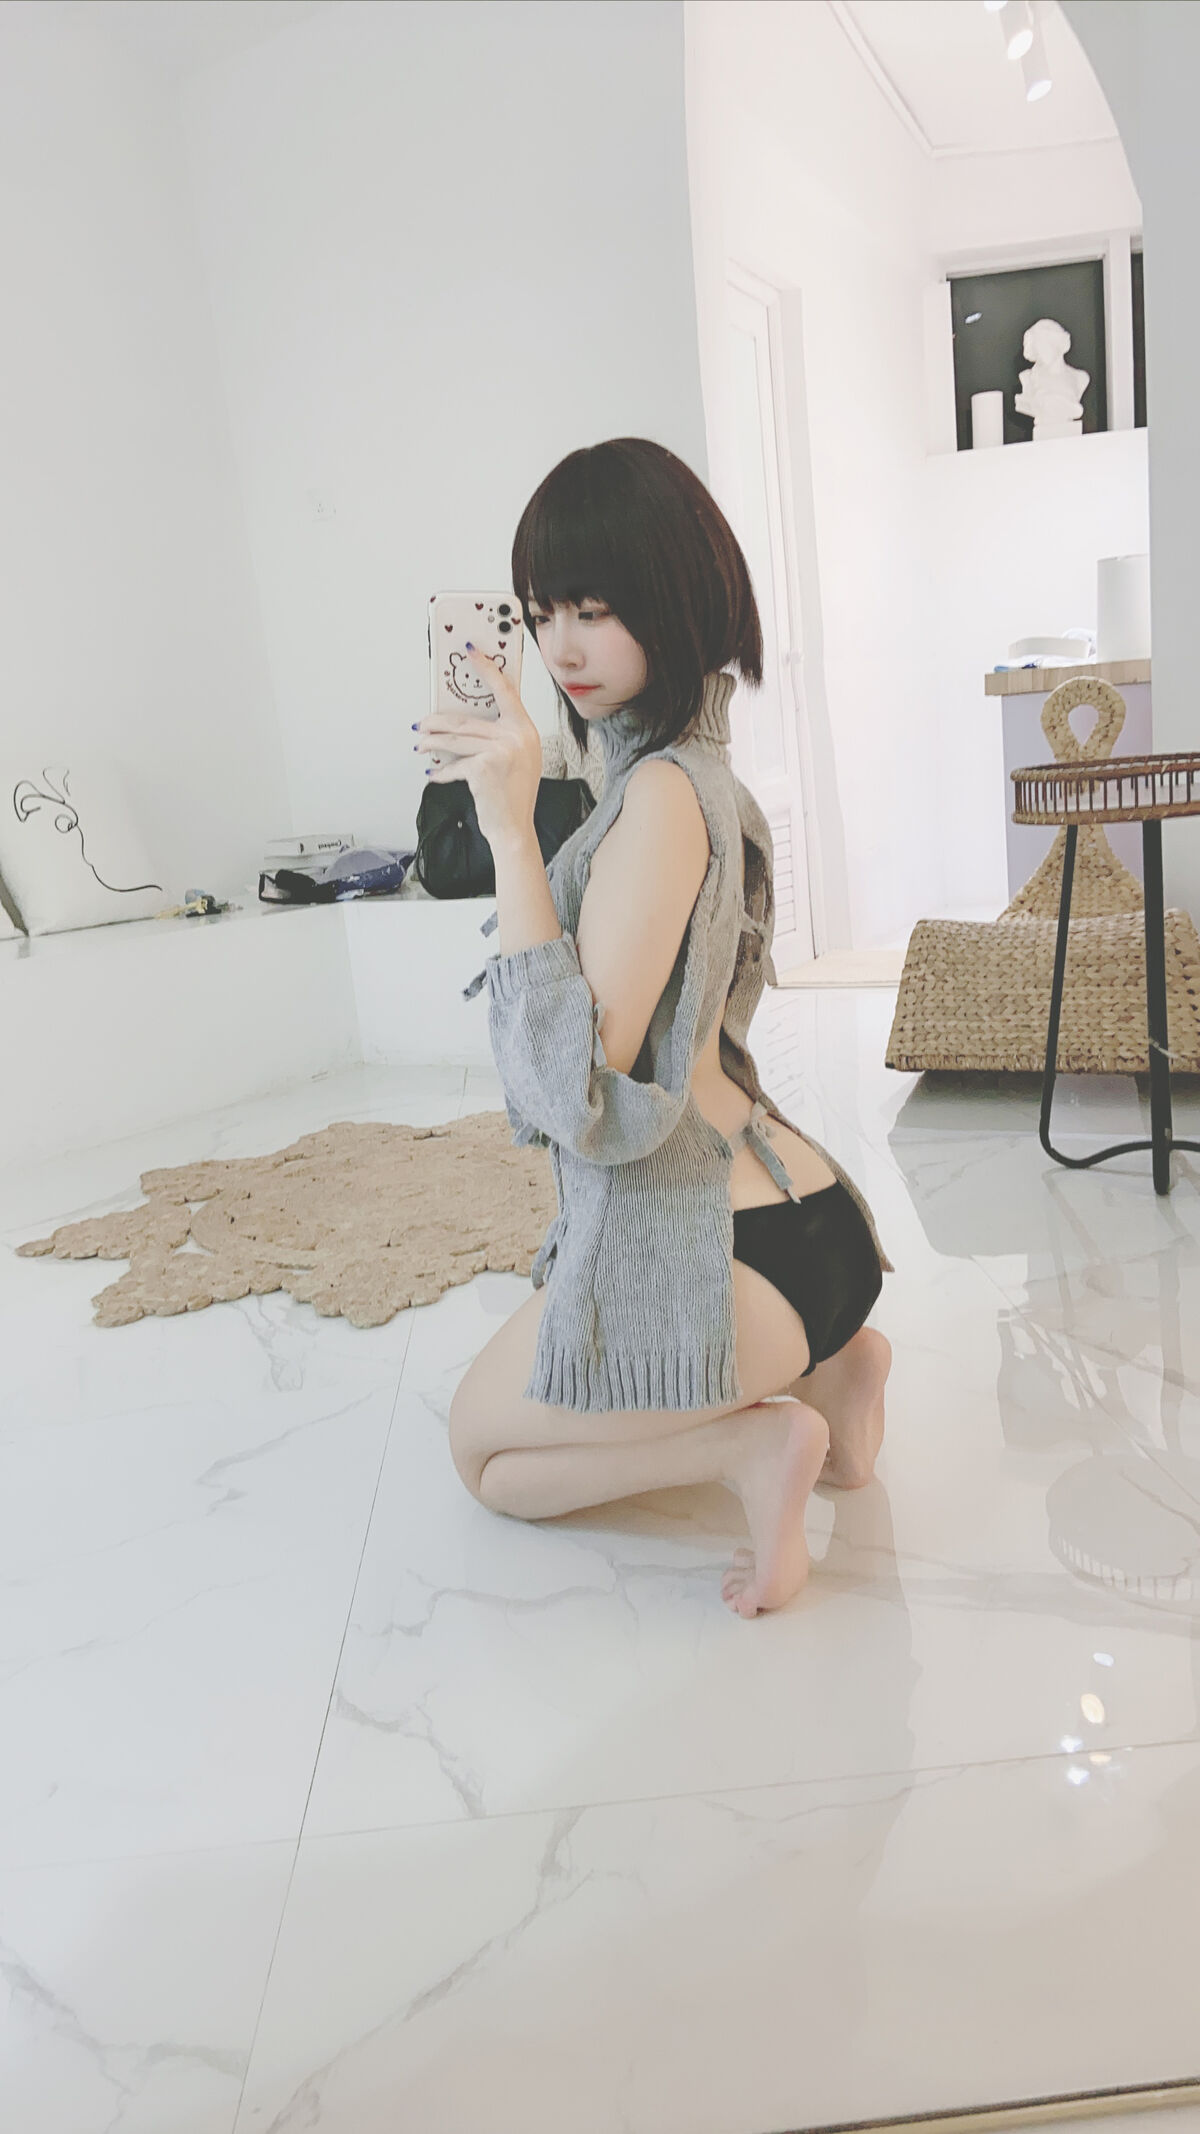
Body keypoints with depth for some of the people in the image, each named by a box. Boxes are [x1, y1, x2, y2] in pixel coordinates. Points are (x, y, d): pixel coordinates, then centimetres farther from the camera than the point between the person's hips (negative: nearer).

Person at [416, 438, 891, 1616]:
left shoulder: (663, 791, -19)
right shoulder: (690, 768, 11)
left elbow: (575, 1087, -26)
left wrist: (511, 827, -27)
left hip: (714, 1249, -10)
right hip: (796, 1212, 10)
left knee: (484, 1445, 16)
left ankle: (752, 1439, -2)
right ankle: (817, 1368, 14)